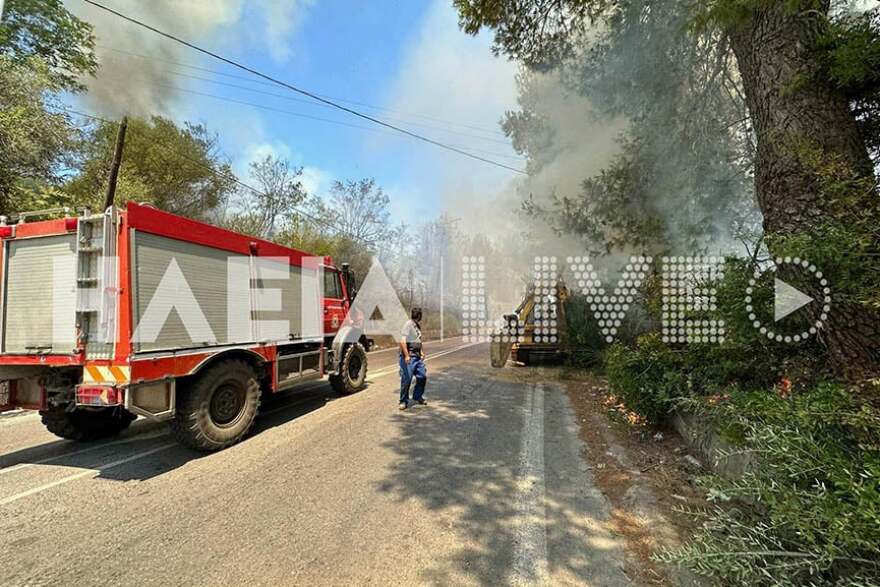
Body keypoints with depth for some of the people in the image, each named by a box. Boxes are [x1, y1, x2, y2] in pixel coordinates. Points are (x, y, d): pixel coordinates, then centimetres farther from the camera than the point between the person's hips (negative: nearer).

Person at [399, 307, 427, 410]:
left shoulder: (417, 326, 14)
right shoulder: (408, 325, -14)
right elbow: (402, 341, -22)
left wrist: (421, 352, 25)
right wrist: (406, 356, -27)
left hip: (417, 356, 9)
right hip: (409, 357, -9)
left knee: (422, 376, 10)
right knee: (406, 379, -3)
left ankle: (417, 397, 28)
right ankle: (404, 401, 10)